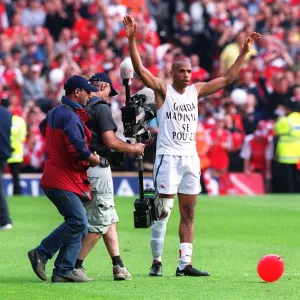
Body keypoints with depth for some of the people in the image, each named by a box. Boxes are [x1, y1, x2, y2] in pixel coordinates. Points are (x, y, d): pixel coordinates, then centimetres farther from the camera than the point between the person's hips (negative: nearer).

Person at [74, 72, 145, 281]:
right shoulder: (101, 107, -10)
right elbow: (110, 141, -18)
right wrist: (132, 148, 0)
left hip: (81, 167, 9)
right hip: (98, 168, -9)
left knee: (110, 218, 15)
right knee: (99, 221, -3)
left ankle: (118, 266, 13)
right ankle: (76, 266, -6)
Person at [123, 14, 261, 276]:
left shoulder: (196, 91, 12)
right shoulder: (163, 90, -2)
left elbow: (227, 79, 18)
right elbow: (140, 69, -15)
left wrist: (245, 52, 14)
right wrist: (131, 40, -26)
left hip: (190, 158, 6)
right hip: (168, 157, -5)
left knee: (188, 213, 4)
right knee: (163, 211, -7)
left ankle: (185, 264, 5)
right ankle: (157, 262, -1)